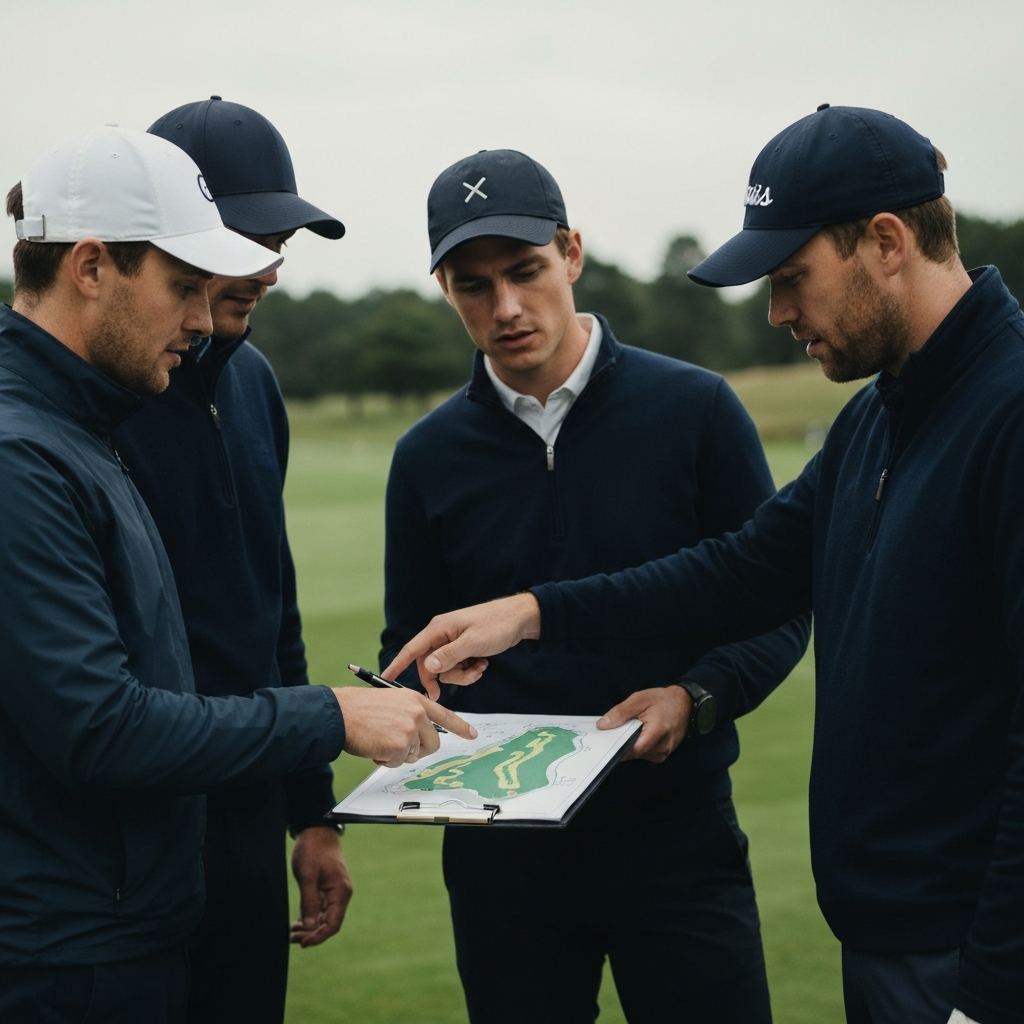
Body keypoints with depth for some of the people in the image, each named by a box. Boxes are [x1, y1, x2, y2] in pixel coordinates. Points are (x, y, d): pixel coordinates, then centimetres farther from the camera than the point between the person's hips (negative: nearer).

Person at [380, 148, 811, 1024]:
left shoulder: (696, 410, -3)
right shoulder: (429, 457, 4)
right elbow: (411, 647, 12)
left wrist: (695, 698, -17)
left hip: (677, 830, -2)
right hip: (500, 846, 2)